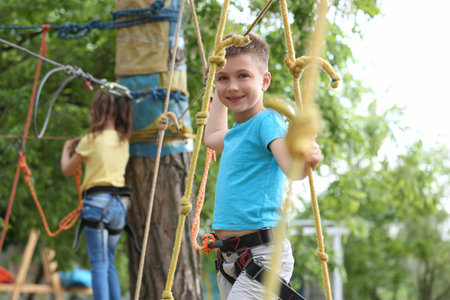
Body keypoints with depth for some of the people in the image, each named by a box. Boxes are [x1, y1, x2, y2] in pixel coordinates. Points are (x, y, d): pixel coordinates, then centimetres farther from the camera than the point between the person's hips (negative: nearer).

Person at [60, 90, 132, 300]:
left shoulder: (91, 140, -6)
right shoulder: (123, 140, 11)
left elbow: (67, 170, 4)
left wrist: (67, 148, 23)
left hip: (98, 202, -6)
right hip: (120, 204, 6)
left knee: (99, 263, -6)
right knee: (109, 262, 16)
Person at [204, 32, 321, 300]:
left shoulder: (267, 121, -10)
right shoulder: (235, 132, 14)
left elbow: (293, 167, -28)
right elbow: (212, 137, 39)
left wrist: (308, 159, -48)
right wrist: (219, 95, 42)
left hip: (261, 255, -9)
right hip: (229, 258, 9)